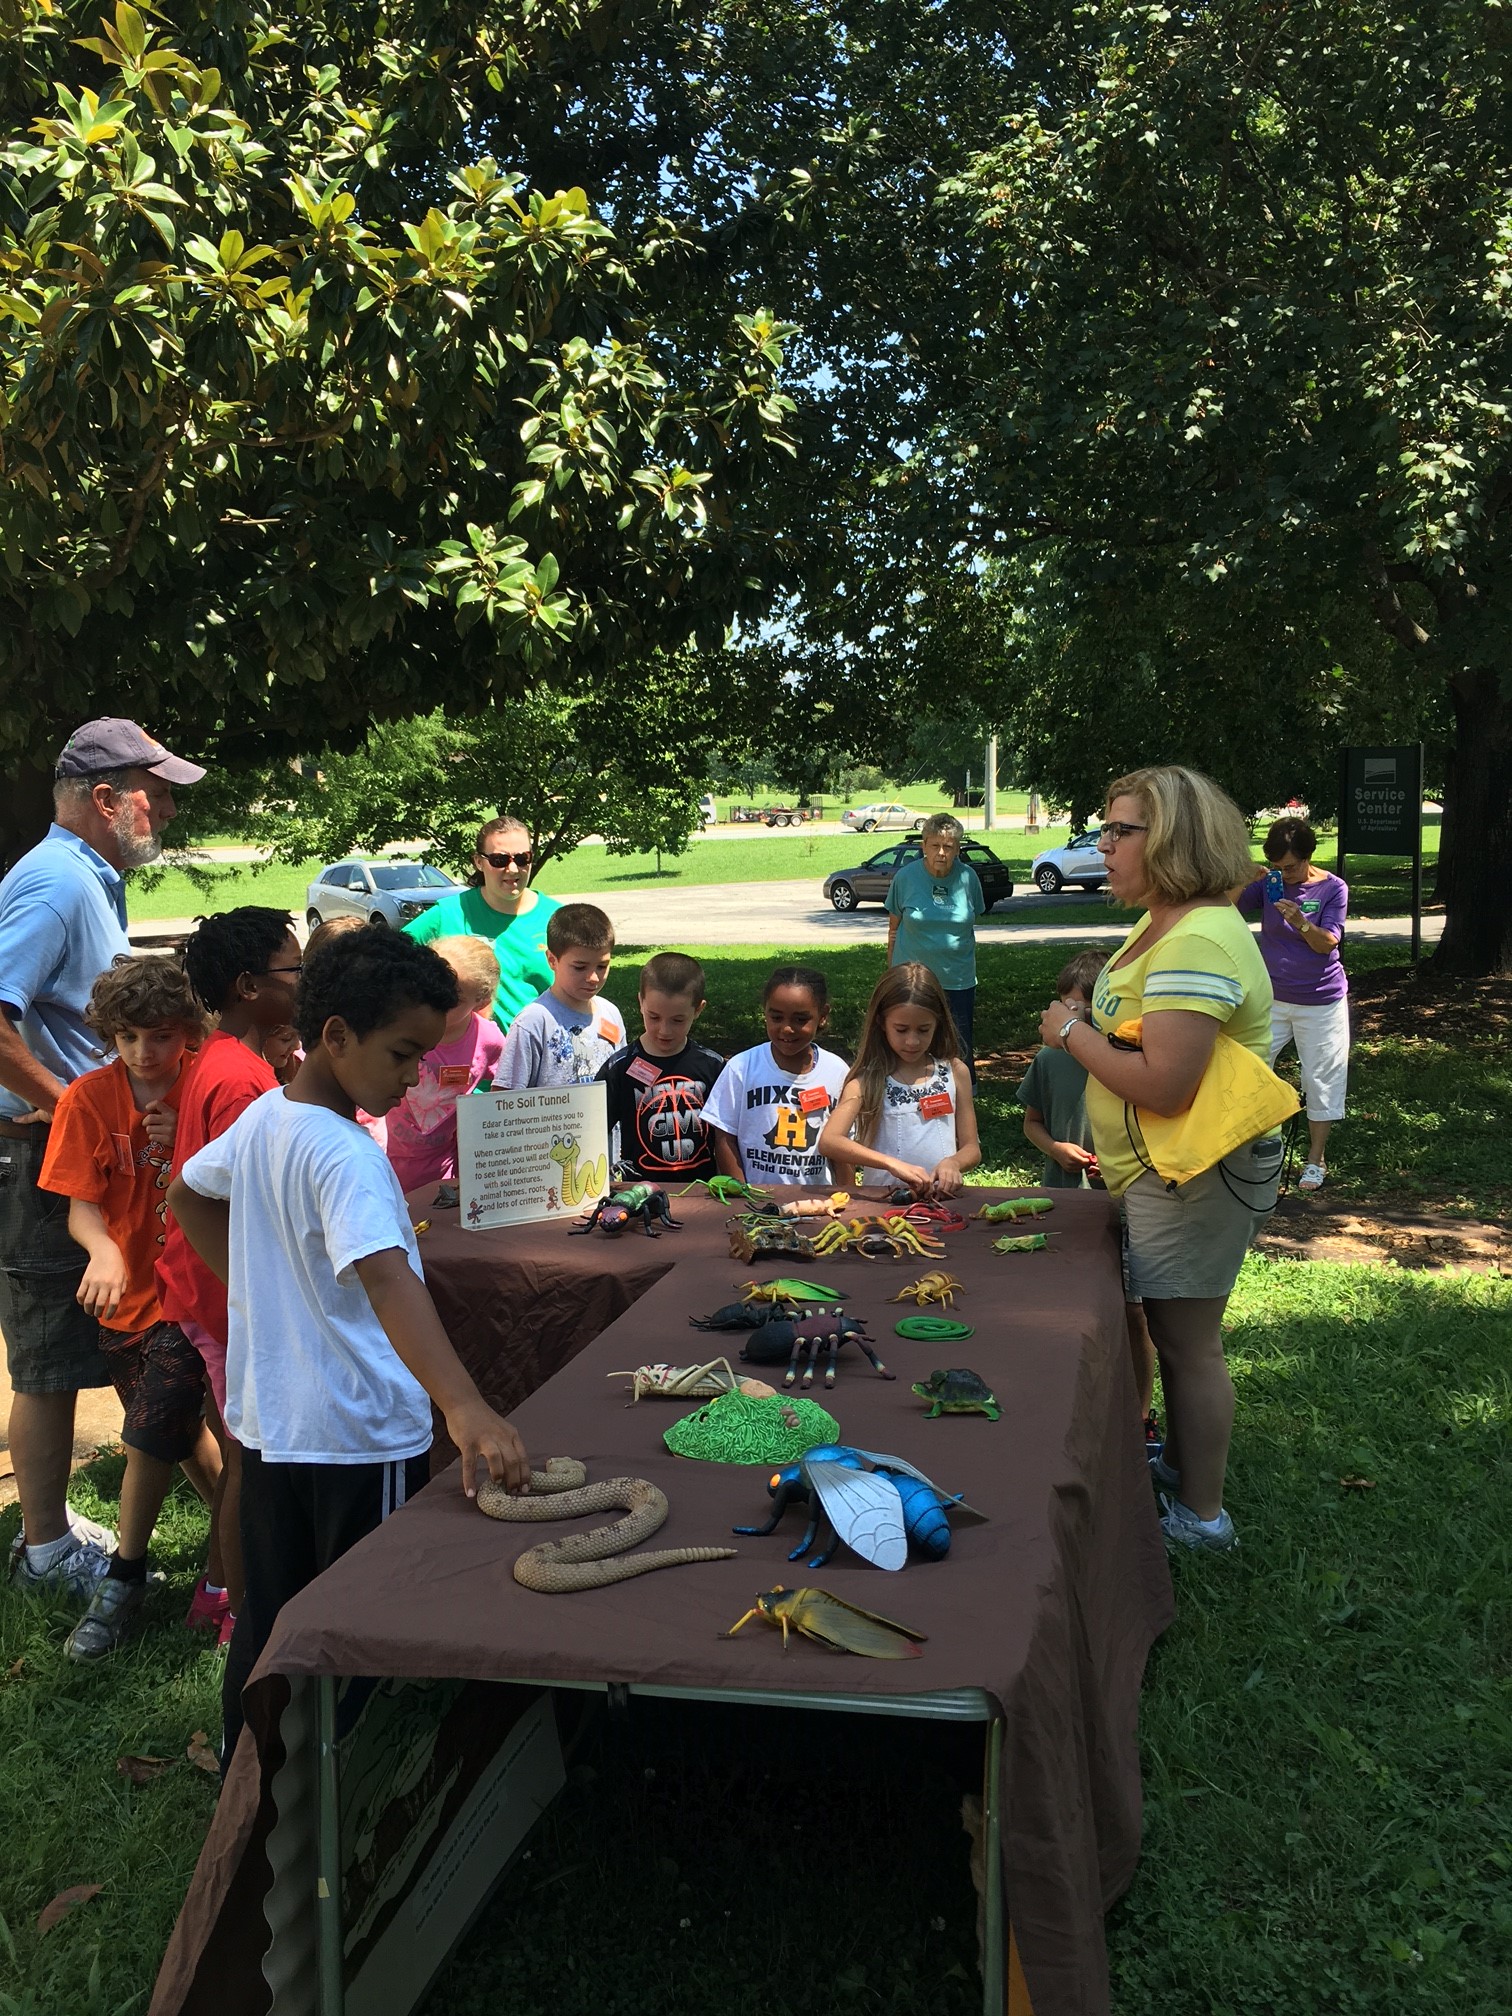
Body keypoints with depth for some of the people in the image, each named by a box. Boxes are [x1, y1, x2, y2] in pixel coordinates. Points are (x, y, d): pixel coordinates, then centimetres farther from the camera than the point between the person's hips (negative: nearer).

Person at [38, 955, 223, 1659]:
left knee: (151, 1435, -7)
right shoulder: (89, 1098, -7)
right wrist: (103, 1250, -28)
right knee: (180, 1429, 15)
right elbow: (81, 1204, -8)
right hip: (124, 1291, 3)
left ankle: (124, 1577, 13)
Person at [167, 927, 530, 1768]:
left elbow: (187, 1195, 20)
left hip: (269, 1418, 9)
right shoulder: (345, 1155, -26)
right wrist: (465, 1407, -51)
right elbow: (388, 1280, -41)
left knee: (271, 1612, 22)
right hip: (359, 1434, -9)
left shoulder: (259, 1120, 2)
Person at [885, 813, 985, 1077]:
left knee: (960, 1050, 6)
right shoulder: (905, 877, -5)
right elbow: (894, 927, 4)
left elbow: (969, 926, 11)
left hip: (958, 980, 1)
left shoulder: (968, 878, -2)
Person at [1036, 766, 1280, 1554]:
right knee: (1174, 1331, 24)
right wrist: (1085, 1027, 3)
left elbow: (1164, 1086, -31)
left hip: (1198, 1176, -11)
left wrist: (1071, 1033, -19)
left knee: (1188, 1342, 2)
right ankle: (1179, 1461, 42)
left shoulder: (1196, 942, -26)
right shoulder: (1166, 922, 9)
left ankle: (1200, 1515, 18)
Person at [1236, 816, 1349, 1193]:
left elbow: (1327, 942, -14)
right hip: (1273, 998, 2)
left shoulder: (1333, 889, -8)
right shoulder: (1268, 884, -2)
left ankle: (1316, 1158, 17)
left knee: (1320, 1080, 5)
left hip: (1320, 1002, -2)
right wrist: (1242, 881, -28)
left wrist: (1302, 923, -33)